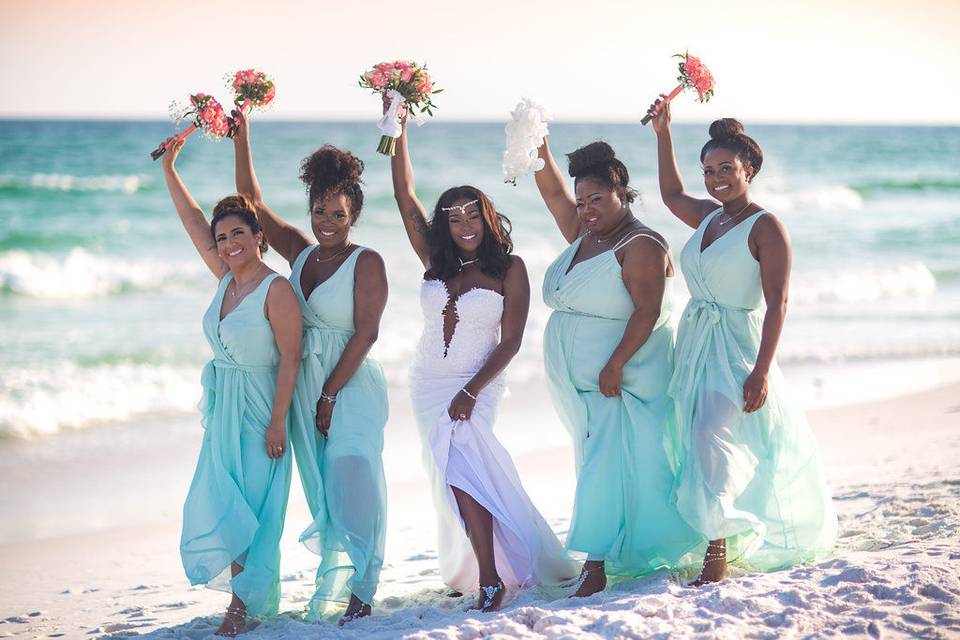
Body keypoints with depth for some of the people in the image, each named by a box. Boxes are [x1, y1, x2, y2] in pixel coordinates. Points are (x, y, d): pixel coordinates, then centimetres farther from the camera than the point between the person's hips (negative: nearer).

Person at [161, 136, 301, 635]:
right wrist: (169, 168, 14)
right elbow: (194, 222, 14)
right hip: (222, 408, 7)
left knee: (253, 509, -3)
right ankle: (245, 581, 21)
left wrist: (277, 423, -18)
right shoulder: (226, 278, 7)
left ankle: (242, 604, 3)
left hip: (258, 411, -7)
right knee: (219, 506, 5)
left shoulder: (277, 290, -14)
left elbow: (290, 360, -16)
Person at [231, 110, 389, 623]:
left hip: (351, 386, -6)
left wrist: (330, 394, -13)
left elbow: (365, 333, -12)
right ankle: (332, 581, 15)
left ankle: (360, 590, -8)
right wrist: (241, 140, 6)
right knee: (320, 489, 8)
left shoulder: (367, 263, -7)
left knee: (352, 482, -11)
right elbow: (253, 203, 12)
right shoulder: (301, 252, 10)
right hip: (305, 384, 6)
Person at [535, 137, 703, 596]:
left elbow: (647, 312, -20)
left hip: (622, 382, -8)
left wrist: (615, 365, -25)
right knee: (596, 462, 10)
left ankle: (595, 566, -14)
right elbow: (552, 191, 11)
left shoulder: (642, 246, -12)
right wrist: (540, 149, -3)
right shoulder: (583, 235, 13)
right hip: (577, 382, 8)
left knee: (608, 466, -12)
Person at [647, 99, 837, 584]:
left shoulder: (766, 227, -11)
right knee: (699, 441, 8)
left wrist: (762, 370, -23)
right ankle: (731, 538, 19)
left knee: (715, 440, -18)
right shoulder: (708, 216, 10)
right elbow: (672, 195, 33)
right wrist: (663, 134, 25)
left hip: (736, 348, -8)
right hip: (694, 345, 8)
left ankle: (718, 553, -14)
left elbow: (777, 303, -16)